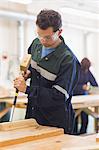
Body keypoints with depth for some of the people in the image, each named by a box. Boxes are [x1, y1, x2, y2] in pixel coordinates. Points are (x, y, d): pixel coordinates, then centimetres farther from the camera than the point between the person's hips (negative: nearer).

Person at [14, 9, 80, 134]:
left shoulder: (68, 60, -24)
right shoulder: (36, 43, -1)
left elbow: (60, 96, -25)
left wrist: (27, 89, -24)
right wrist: (28, 72, -2)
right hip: (33, 111, 7)